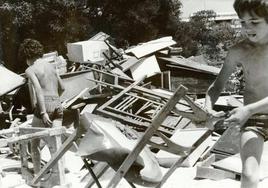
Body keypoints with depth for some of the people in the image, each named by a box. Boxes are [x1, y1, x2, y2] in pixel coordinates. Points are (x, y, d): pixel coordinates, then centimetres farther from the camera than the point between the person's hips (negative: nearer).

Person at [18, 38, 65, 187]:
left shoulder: (30, 70, -2)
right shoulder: (51, 65, 17)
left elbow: (38, 90, -18)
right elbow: (62, 88, 24)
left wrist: (43, 112, -23)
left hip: (44, 107, -5)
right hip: (58, 107, 5)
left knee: (34, 143, 17)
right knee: (54, 145, -2)